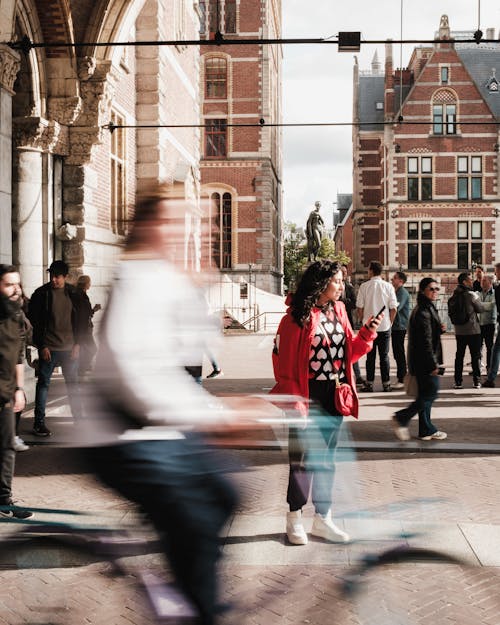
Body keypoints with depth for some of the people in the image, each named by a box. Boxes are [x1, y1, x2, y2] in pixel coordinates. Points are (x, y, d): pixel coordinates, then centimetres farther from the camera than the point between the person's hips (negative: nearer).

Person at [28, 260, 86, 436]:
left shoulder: (74, 294, 3)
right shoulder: (41, 294, -6)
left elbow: (81, 320, 9)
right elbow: (34, 322, -5)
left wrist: (78, 343, 1)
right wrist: (42, 346, -10)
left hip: (70, 347, 3)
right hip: (48, 348, -3)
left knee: (73, 384, 10)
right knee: (43, 384, 0)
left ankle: (78, 419, 21)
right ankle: (39, 423, 6)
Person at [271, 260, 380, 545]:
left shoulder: (338, 311, 8)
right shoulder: (298, 316, -12)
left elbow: (350, 353, 12)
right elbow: (283, 359, -13)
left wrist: (367, 333, -4)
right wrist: (293, 399, -17)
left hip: (334, 397, 6)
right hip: (308, 397, -6)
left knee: (326, 458, 14)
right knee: (303, 458, 2)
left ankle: (323, 519, 26)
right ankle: (295, 519, 18)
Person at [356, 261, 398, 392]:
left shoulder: (364, 286, -5)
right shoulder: (388, 286, -2)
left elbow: (359, 308, -4)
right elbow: (394, 308, -3)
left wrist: (362, 321, 11)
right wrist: (390, 322, 10)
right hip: (385, 326, 1)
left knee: (370, 356, 6)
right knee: (384, 355, 8)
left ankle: (369, 384, 8)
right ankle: (386, 384, 10)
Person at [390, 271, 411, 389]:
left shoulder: (403, 293, -12)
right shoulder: (396, 292, 20)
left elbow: (396, 307, -24)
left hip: (400, 326, -10)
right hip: (395, 326, 10)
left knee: (399, 353, -8)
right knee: (397, 353, 12)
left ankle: (402, 379, -6)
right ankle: (400, 377, 19)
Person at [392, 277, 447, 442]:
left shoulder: (428, 309, 15)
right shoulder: (423, 312, -17)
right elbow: (425, 341, -21)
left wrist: (439, 329, 4)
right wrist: (433, 364, -20)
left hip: (423, 361, 10)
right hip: (425, 361, -10)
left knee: (426, 394, 13)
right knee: (431, 392, -6)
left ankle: (427, 430, 19)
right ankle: (402, 417, 0)